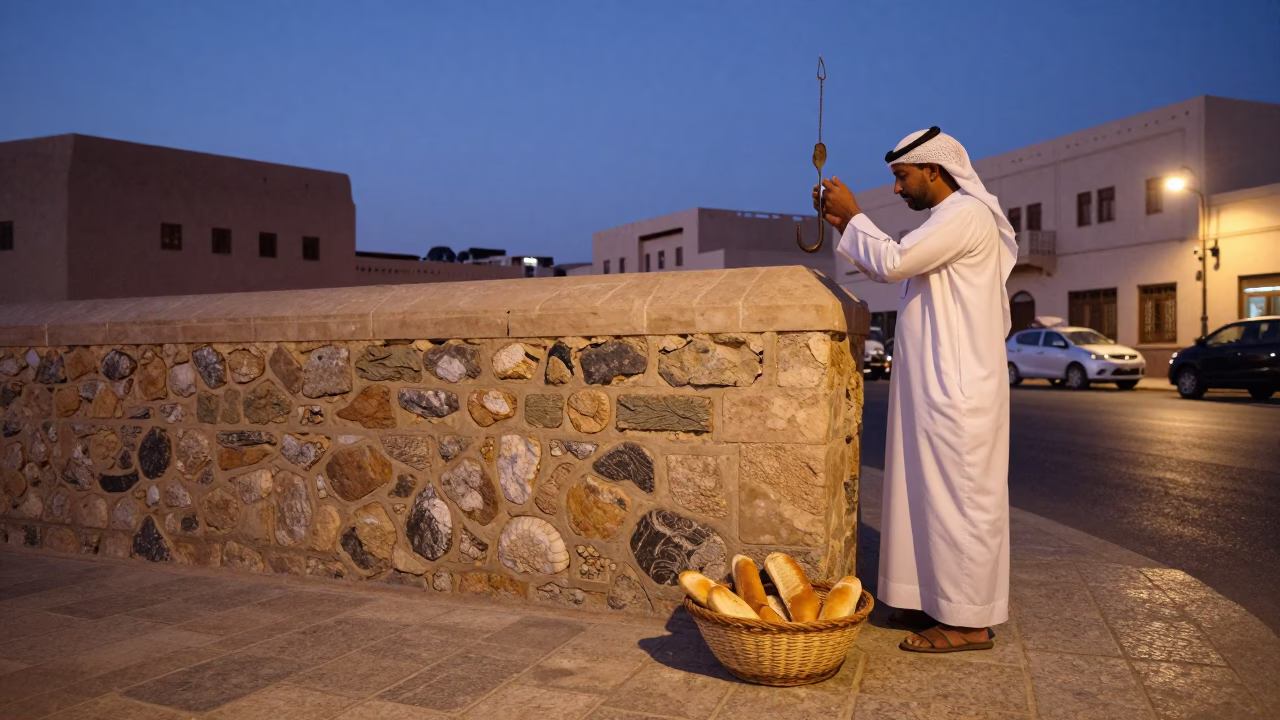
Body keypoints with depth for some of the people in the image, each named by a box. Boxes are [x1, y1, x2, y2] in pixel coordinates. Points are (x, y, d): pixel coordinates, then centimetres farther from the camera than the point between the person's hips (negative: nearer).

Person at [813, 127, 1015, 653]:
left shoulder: (966, 214, -12)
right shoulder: (947, 220, 21)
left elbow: (892, 262, -21)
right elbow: (888, 270, 24)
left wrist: (852, 215, -7)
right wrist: (843, 223, 16)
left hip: (957, 388, -10)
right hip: (934, 384, 10)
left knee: (958, 496, -6)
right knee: (936, 493, 12)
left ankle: (968, 622, 2)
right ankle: (939, 598, 22)